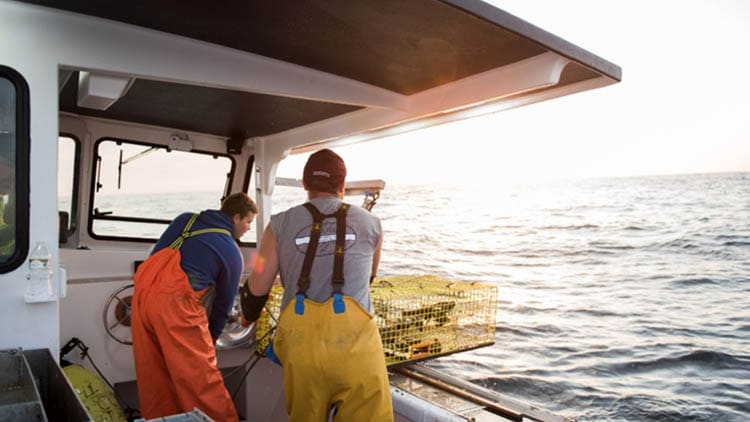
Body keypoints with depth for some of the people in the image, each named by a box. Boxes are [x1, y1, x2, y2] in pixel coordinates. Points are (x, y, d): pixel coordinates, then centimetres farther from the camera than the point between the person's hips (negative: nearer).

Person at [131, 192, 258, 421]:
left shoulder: (186, 220, 20)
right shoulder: (233, 253, 8)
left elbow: (155, 256, 20)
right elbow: (224, 302, 15)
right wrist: (212, 338, 29)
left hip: (143, 291, 6)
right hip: (175, 301, -6)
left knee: (153, 375, 17)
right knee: (200, 377, 2)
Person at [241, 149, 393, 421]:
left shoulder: (281, 225, 9)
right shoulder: (370, 223, 11)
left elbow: (257, 289, 12)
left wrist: (249, 317, 35)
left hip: (299, 340, 2)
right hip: (354, 337, -1)